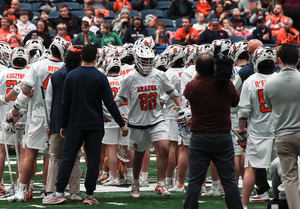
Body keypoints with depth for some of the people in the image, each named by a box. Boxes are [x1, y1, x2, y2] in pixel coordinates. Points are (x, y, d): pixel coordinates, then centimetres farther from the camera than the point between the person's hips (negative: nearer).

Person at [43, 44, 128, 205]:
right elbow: (110, 104, -5)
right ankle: (89, 196, 0)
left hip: (75, 125, 1)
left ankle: (59, 193, 0)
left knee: (67, 158, 5)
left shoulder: (71, 76, 0)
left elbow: (65, 104, 4)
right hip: (95, 125, -1)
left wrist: (63, 125, 13)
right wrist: (122, 124, 2)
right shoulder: (100, 77, -5)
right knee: (93, 160, 3)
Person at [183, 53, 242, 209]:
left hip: (199, 139, -1)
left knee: (194, 181, 5)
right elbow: (235, 102, 13)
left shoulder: (192, 86, -10)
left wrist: (197, 75, 20)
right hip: (223, 137, 1)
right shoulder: (226, 84, -8)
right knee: (229, 180, 7)